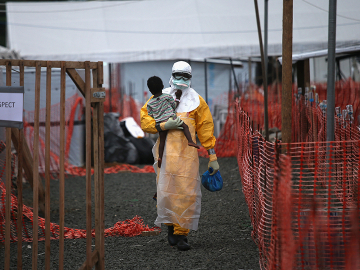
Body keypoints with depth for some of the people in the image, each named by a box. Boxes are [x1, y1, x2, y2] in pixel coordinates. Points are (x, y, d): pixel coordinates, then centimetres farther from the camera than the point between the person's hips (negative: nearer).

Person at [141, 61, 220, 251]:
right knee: (166, 192, -5)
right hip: (166, 152, 0)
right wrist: (164, 125, -14)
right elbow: (144, 121, 3)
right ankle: (171, 225, 19)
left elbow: (205, 129, 12)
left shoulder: (197, 101, 11)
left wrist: (213, 157, 8)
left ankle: (181, 234, 0)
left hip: (187, 154, 0)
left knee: (187, 194, -7)